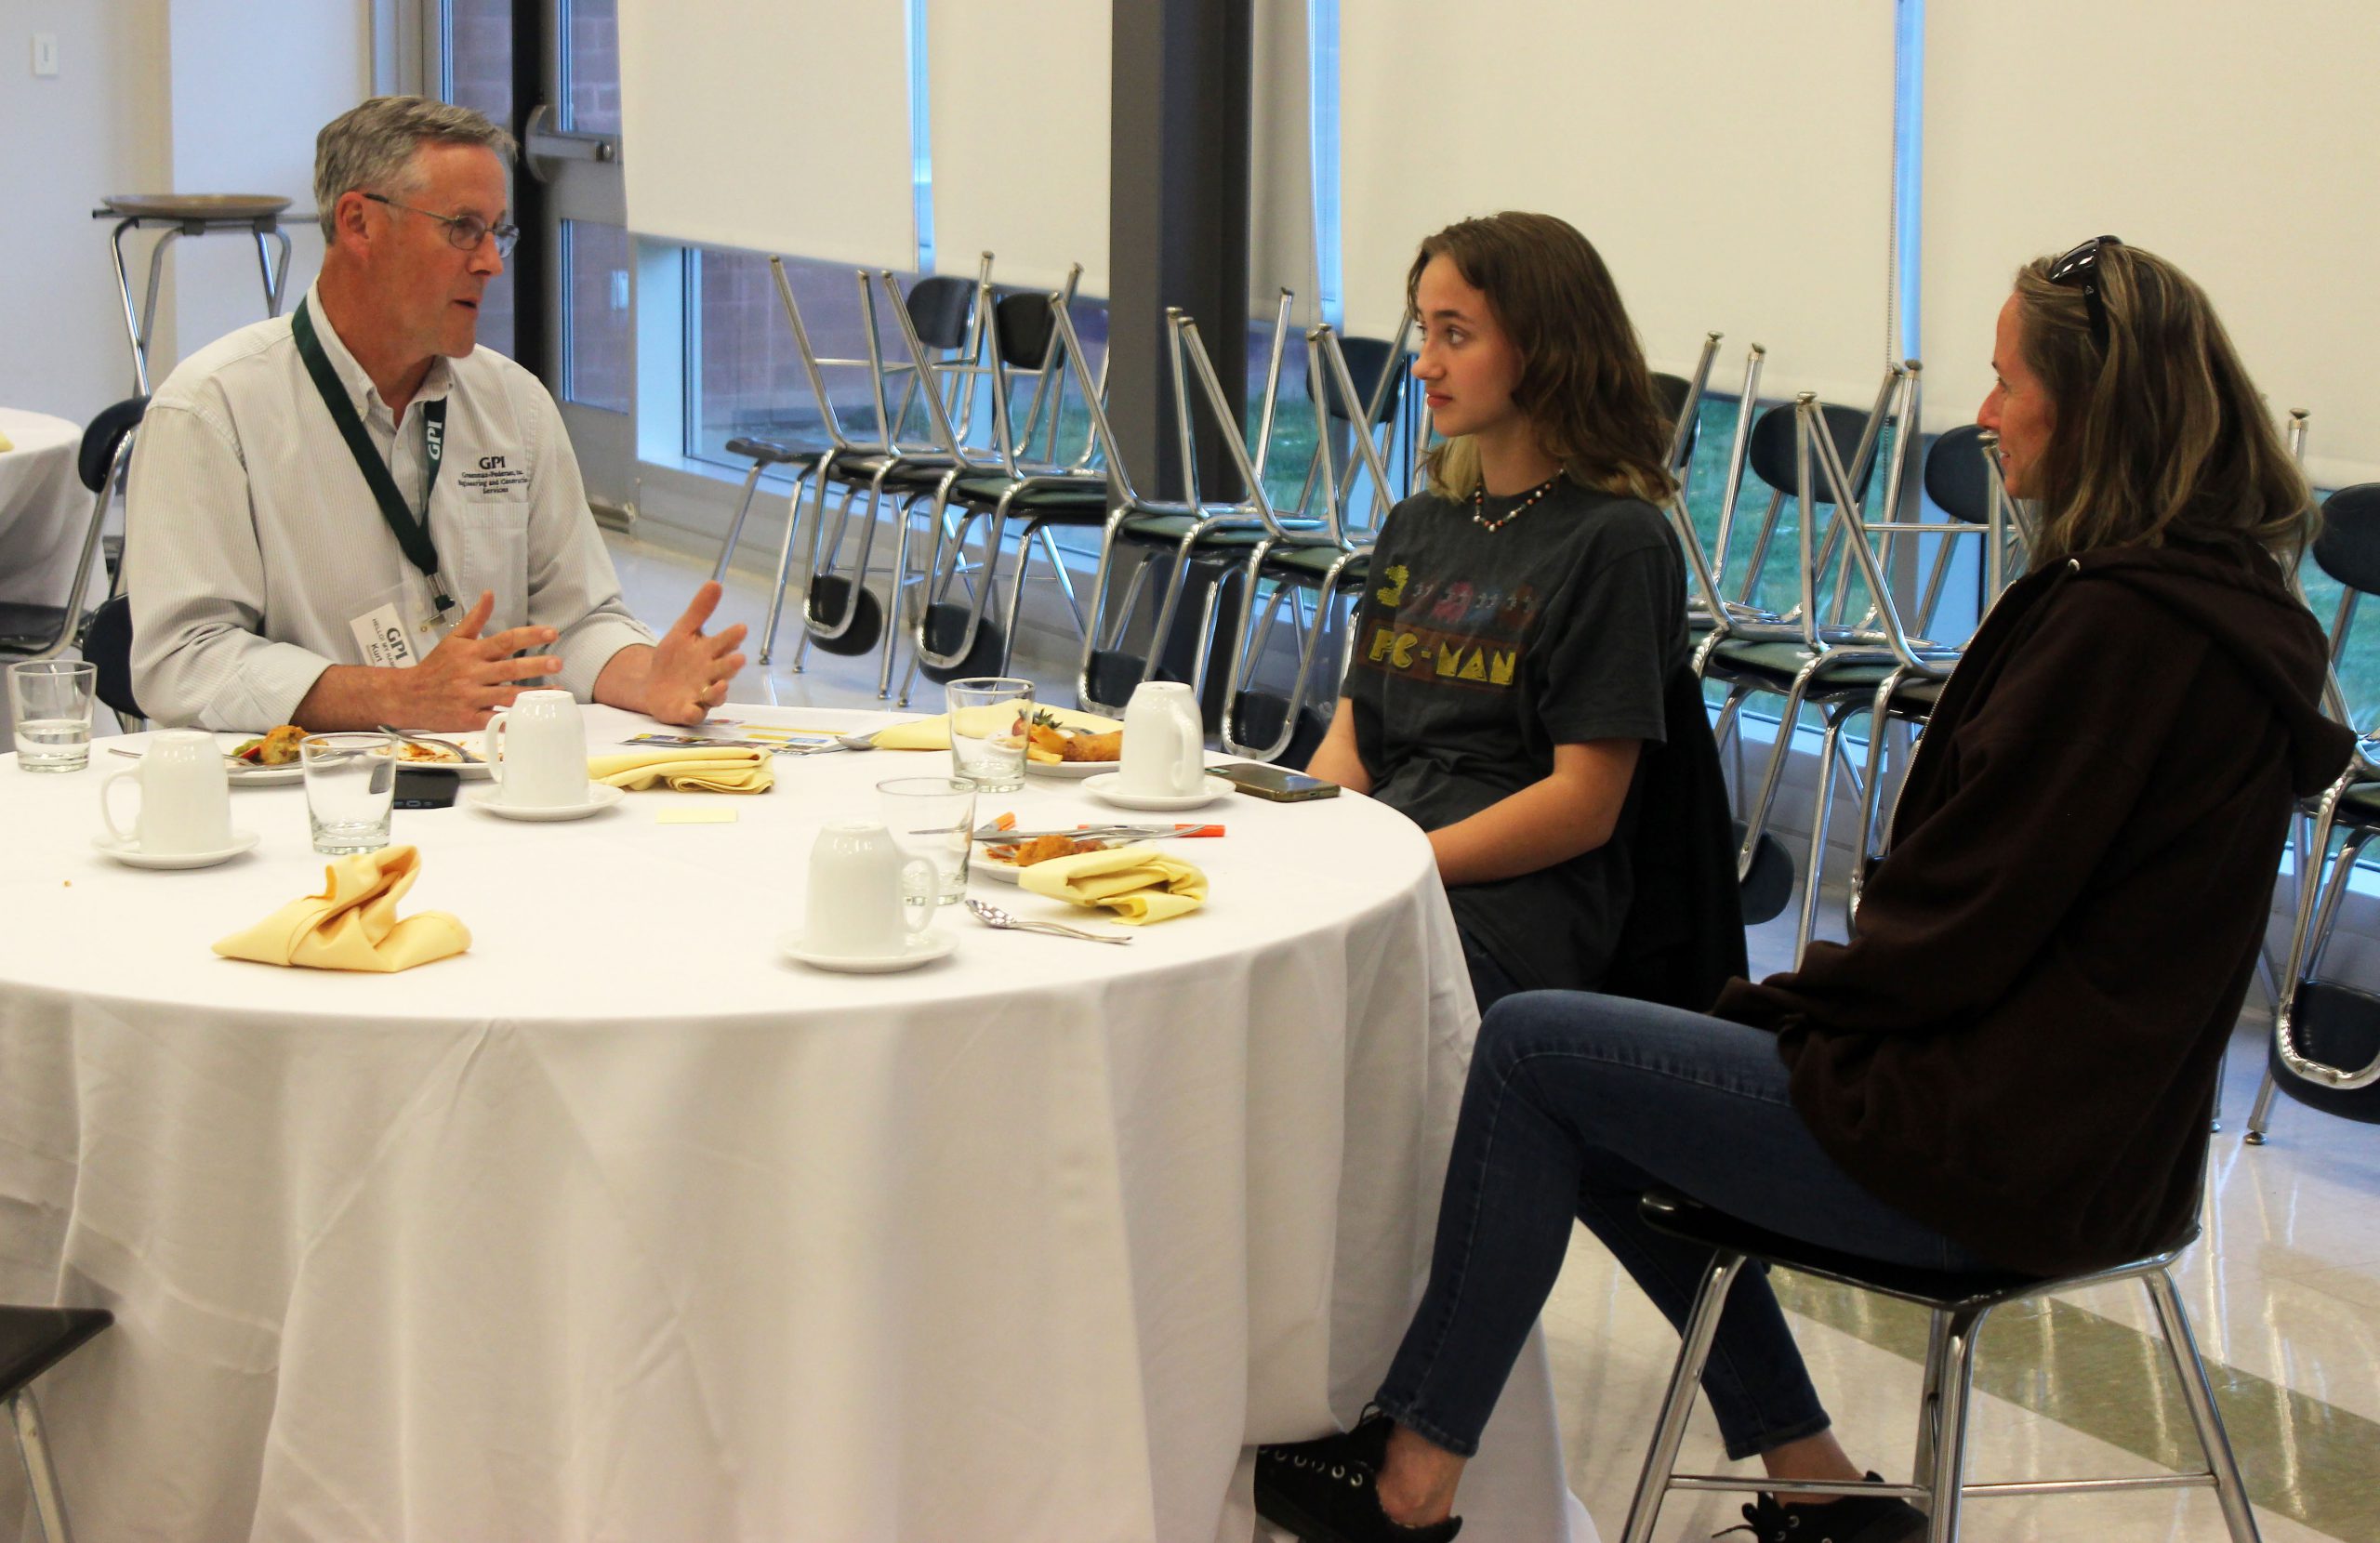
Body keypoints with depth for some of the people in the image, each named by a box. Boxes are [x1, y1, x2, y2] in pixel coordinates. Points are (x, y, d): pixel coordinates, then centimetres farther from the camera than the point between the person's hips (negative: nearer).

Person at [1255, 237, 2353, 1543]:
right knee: (1594, 1106, 20)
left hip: (2002, 1147, -10)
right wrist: (1806, 1001, 5)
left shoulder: (2123, 626, -23)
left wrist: (1790, 1005, -4)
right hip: (2089, 1120, 10)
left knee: (1532, 1053, -3)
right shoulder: (2221, 598, 8)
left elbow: (1961, 921, -21)